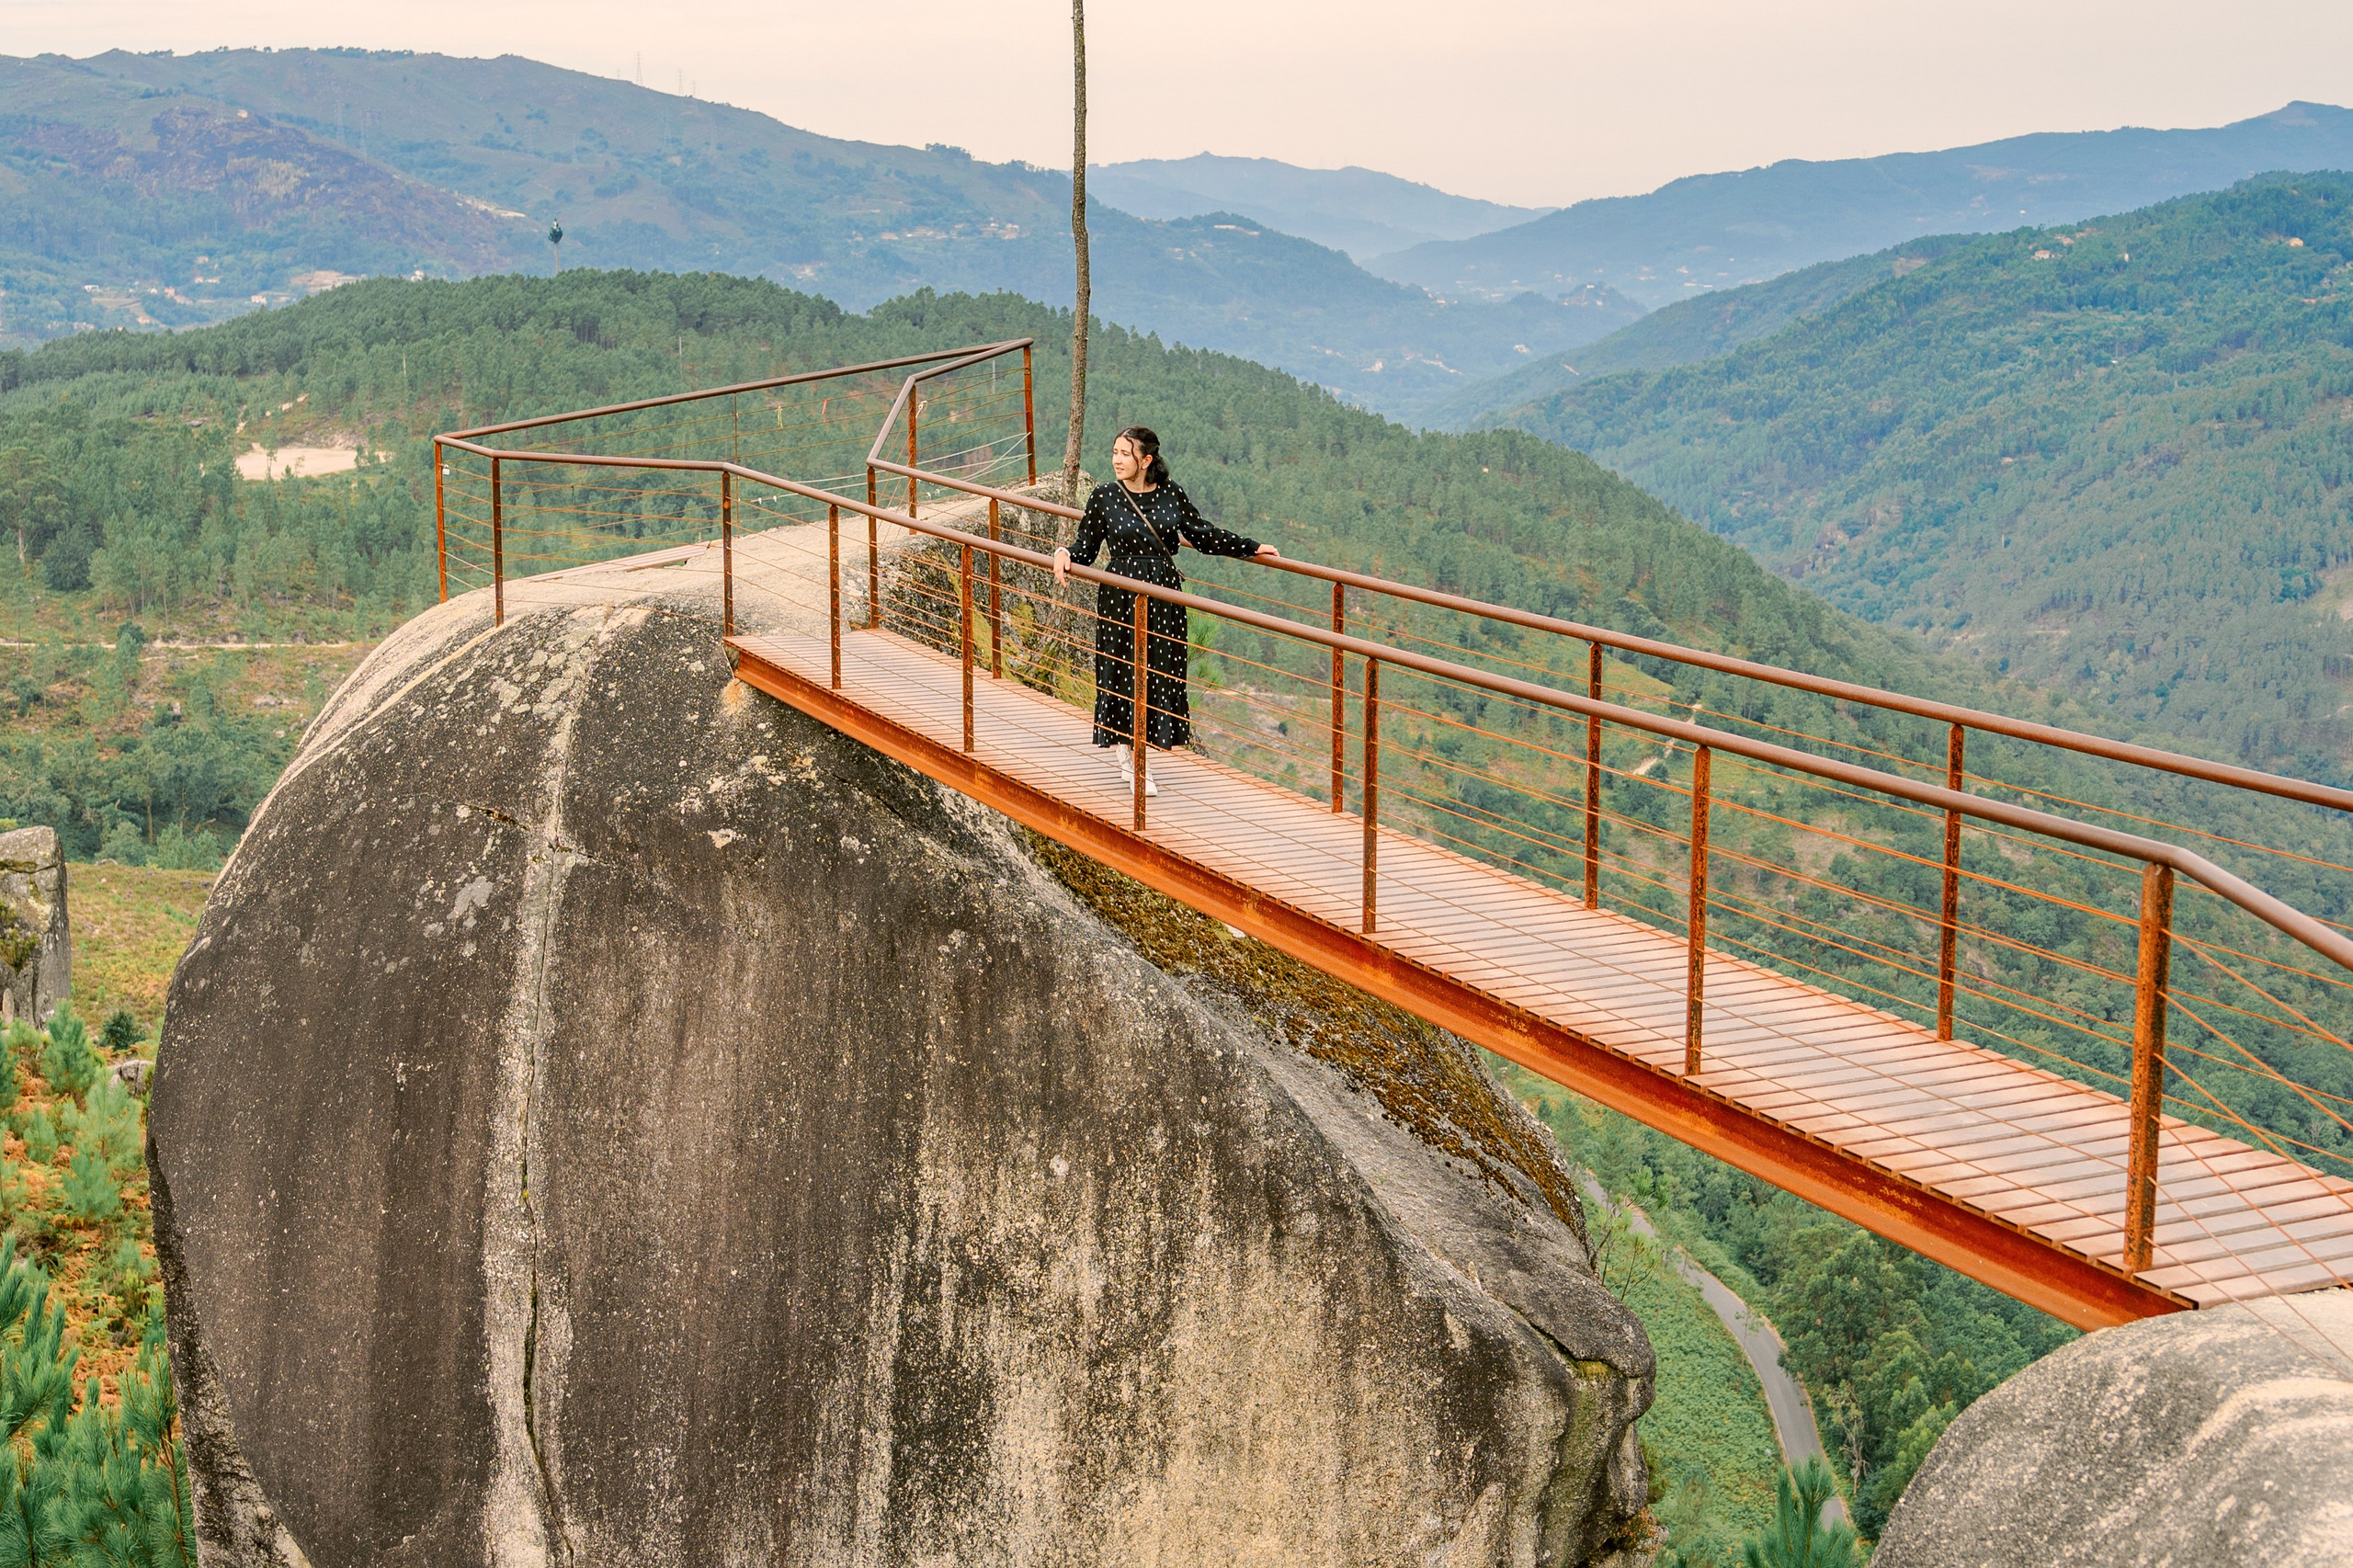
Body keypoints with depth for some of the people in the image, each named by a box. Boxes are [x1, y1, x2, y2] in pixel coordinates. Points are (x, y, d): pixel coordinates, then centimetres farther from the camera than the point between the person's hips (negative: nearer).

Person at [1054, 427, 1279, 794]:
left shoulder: (1171, 494, 1)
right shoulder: (1104, 497, -4)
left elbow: (1203, 535, 12)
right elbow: (1087, 548, 1)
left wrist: (1251, 548, 14)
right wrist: (1064, 554, -21)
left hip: (1165, 597, 2)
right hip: (1120, 598, -2)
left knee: (1161, 672, 5)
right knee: (1121, 673, -1)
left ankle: (1141, 758, 17)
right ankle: (1125, 755, 12)